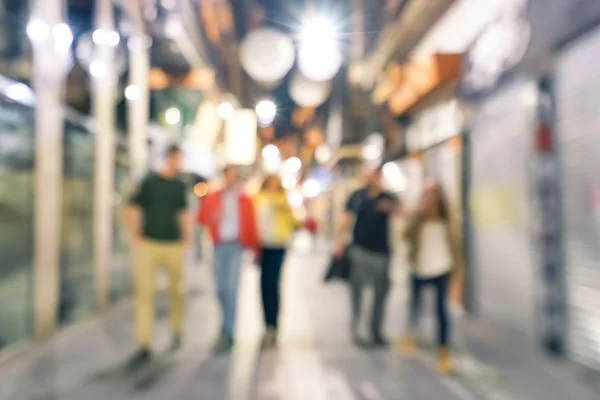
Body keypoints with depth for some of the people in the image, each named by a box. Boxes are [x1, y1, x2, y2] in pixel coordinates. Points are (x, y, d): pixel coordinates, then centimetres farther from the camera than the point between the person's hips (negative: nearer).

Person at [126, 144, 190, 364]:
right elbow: (133, 208, 1)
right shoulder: (149, 181, 0)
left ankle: (177, 330, 32)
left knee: (176, 290, 9)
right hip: (148, 244, -3)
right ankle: (144, 345, -1)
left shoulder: (180, 185, 10)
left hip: (174, 245, 3)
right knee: (144, 293, -5)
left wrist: (186, 236, 12)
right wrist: (134, 236, -5)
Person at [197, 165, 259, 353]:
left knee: (231, 289, -9)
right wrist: (213, 217, -13)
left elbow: (251, 225, 5)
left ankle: (227, 334, -5)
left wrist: (254, 249, 4)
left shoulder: (245, 200, 5)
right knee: (221, 289, 6)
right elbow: (201, 218, 8)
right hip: (219, 246, 3)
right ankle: (228, 322, 29)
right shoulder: (212, 197, 12)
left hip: (236, 246, -2)